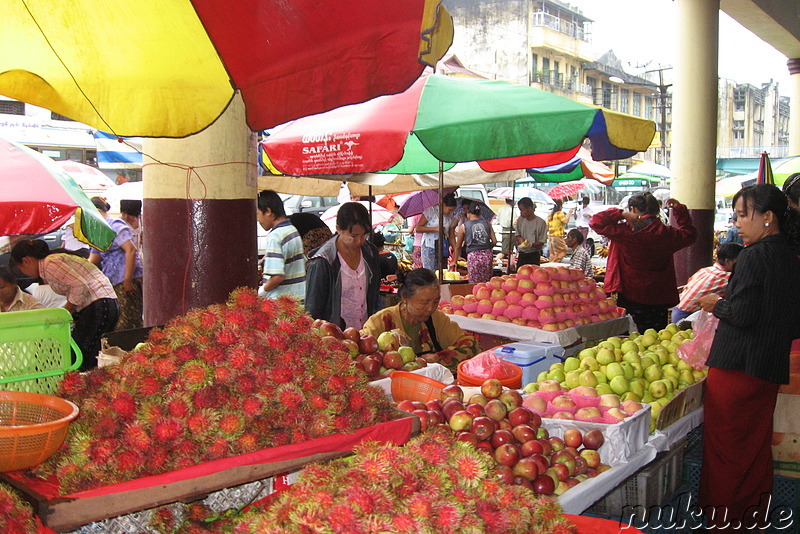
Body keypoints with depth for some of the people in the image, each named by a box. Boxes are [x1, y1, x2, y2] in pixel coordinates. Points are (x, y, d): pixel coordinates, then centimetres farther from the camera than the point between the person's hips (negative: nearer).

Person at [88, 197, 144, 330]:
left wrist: (127, 280, -22)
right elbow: (92, 260, 27)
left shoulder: (114, 225, -8)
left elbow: (131, 250, -19)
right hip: (114, 282, 10)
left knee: (127, 321, -10)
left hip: (128, 280, -10)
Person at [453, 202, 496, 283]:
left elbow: (458, 246, 10)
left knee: (475, 284, 2)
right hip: (487, 255, 3)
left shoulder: (463, 226, 3)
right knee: (487, 283, 10)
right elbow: (494, 241, 8)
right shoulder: (487, 223, 9)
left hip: (473, 256, -3)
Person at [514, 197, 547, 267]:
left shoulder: (541, 222, -8)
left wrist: (531, 244, -25)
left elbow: (541, 242, -8)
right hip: (521, 255, 5)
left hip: (533, 256, -5)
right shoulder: (520, 220, 8)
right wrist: (519, 238, -5)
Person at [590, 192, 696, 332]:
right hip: (659, 301, 4)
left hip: (630, 298, -3)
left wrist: (621, 214, -14)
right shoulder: (667, 234, 0)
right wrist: (680, 210, 27)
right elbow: (689, 233, 21)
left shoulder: (627, 232, -15)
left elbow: (596, 222, -13)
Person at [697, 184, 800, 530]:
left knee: (725, 444, 2)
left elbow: (742, 314, -20)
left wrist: (716, 305, -3)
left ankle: (723, 516, 10)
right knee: (756, 446, 17)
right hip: (771, 369, 8)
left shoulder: (755, 256, -15)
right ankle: (753, 514, 29)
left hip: (736, 366, -8)